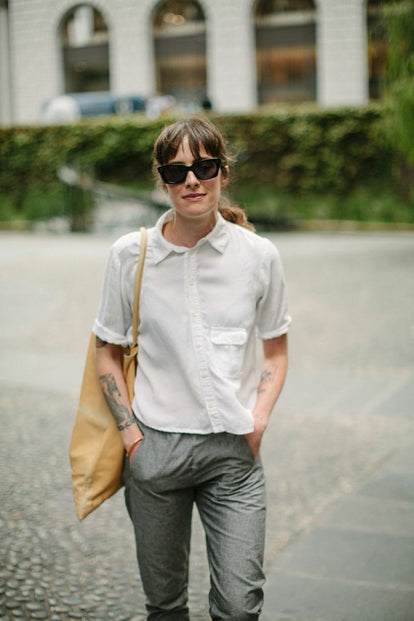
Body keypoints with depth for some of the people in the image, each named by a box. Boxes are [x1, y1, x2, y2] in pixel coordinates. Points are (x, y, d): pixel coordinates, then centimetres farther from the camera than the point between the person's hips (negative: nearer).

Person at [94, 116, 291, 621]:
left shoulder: (258, 255, -1)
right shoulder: (131, 255, -2)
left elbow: (276, 350, 11)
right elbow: (107, 352, 7)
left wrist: (259, 418, -4)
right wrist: (131, 435, -2)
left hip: (234, 449, 0)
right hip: (157, 446, 0)